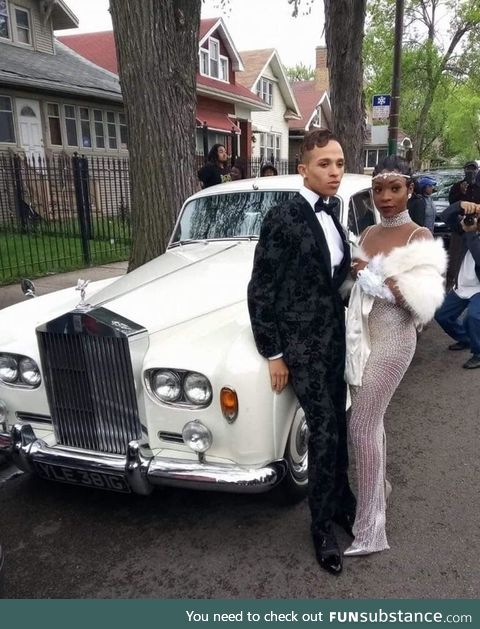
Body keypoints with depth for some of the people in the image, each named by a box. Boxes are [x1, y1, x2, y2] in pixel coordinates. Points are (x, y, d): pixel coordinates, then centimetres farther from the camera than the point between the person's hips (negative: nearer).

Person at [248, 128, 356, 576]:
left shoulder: (330, 214, 7)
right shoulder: (282, 218, -14)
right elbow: (260, 290, -14)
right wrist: (273, 354, -13)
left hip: (334, 336, 7)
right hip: (300, 341, -6)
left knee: (337, 427, 15)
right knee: (325, 433, -2)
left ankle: (341, 502, 36)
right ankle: (323, 526, 18)